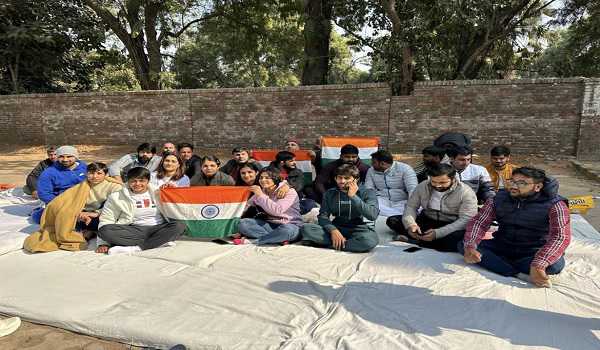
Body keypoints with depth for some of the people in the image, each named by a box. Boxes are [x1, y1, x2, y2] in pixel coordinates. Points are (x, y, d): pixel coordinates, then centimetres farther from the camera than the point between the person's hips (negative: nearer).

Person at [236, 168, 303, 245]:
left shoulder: (289, 192, -10)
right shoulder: (262, 192, 8)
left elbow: (277, 210, -25)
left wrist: (261, 196, -20)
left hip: (289, 226, -4)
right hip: (269, 225, 5)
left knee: (287, 230, -41)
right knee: (243, 223, -17)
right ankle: (280, 239, -22)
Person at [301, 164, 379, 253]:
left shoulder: (367, 193, -2)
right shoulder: (330, 193, 8)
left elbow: (373, 215, -18)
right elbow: (323, 216, 1)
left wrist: (353, 197, -19)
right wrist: (333, 230, -19)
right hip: (337, 228, 3)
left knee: (369, 239, -39)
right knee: (306, 228, -22)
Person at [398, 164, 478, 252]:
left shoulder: (466, 193, -16)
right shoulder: (422, 186, -4)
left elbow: (467, 220, -23)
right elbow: (411, 206, -2)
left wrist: (438, 233, -35)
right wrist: (410, 224, -26)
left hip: (452, 227, -3)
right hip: (426, 221, 3)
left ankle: (417, 240, -25)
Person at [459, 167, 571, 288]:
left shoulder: (554, 205, -15)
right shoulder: (498, 199, -4)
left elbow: (561, 237, -28)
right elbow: (478, 222, -8)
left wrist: (538, 265, -44)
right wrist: (470, 247, -29)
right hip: (503, 247, 4)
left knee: (555, 264, -36)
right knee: (463, 244, -18)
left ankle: (496, 264, -19)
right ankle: (521, 275, -26)